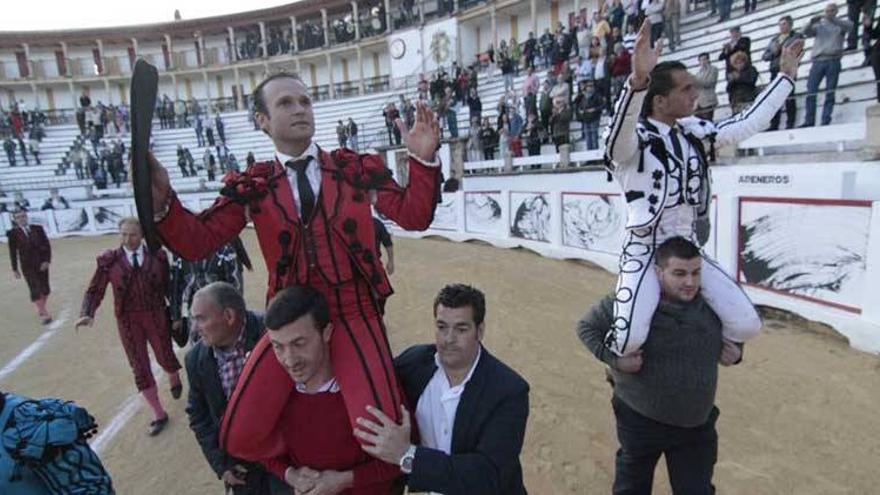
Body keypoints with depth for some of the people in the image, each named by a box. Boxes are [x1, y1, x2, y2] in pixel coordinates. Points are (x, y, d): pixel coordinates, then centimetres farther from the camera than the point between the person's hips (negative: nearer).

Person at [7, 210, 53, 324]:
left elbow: (47, 245, 4)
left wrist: (47, 260, -7)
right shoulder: (13, 233, 1)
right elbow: (13, 252, 3)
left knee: (45, 289, 7)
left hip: (42, 263, 2)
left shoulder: (38, 229, 5)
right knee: (35, 290, -9)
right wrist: (15, 269, 2)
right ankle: (45, 315, -8)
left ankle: (41, 309, 30)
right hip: (27, 266, -2)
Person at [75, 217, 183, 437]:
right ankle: (159, 415, 21)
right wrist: (87, 314, -21)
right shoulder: (109, 260, -6)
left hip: (156, 317, 0)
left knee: (165, 357, 13)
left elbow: (168, 286, 0)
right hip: (128, 320, 0)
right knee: (140, 368, 6)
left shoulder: (157, 256, -5)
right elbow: (95, 290, -5)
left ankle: (174, 381, 51)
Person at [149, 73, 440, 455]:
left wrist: (423, 159, -15)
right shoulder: (252, 185, 5)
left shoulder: (355, 167, 3)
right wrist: (161, 202, -20)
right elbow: (197, 242, -2)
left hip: (354, 314, -1)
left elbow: (414, 217, -2)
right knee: (239, 438, 2)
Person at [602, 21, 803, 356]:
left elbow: (748, 124, 20)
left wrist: (785, 76, 23)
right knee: (629, 339, -25)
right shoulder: (633, 140, -14)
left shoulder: (694, 132, 8)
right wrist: (638, 80, -55)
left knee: (746, 325, 0)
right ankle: (617, 358, 12)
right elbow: (619, 135, -38)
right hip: (644, 253, -6)